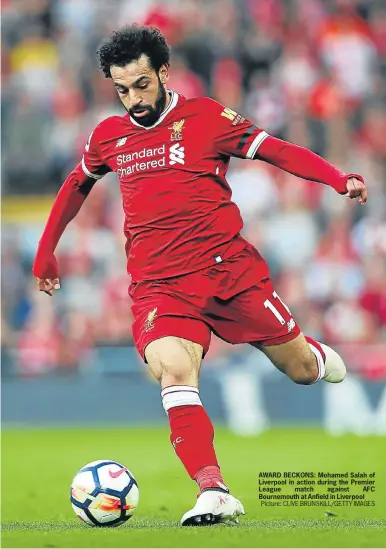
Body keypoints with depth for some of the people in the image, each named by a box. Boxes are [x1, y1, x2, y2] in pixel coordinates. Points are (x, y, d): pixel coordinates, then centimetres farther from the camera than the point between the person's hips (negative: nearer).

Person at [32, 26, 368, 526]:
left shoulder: (204, 117, 0)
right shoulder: (108, 137, 10)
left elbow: (277, 150, -3)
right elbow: (76, 186, 28)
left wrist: (340, 180, -17)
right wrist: (45, 254, 32)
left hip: (229, 268, -1)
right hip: (159, 285, 1)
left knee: (301, 368, 7)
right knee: (173, 374, -26)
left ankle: (318, 356, 46)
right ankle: (214, 494, -31)